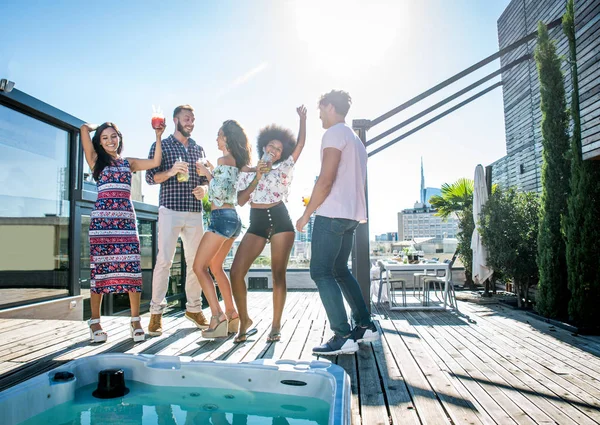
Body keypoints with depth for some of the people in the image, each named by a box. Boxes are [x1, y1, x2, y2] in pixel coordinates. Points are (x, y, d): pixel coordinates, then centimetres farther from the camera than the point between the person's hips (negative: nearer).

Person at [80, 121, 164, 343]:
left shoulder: (129, 163, 19)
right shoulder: (96, 160, 13)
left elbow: (156, 162, 6)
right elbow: (85, 128, 6)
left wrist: (158, 136, 8)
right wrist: (99, 127, 24)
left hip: (126, 218, 2)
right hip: (102, 218, -1)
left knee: (132, 268, -5)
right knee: (99, 267, -2)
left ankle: (136, 321, 1)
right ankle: (95, 322, 8)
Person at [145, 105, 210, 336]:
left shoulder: (199, 149, 18)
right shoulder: (161, 146, 6)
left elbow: (207, 178, 20)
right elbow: (150, 177, -1)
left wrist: (204, 188, -2)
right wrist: (171, 171, -19)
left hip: (195, 211, 4)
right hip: (170, 210, -4)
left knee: (196, 261, 6)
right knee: (164, 260, -7)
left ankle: (193, 308, 19)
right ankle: (156, 312, 3)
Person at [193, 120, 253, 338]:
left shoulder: (223, 160, -11)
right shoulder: (237, 161, 14)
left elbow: (219, 192, -18)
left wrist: (207, 173, -5)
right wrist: (212, 172, 22)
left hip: (222, 217, -9)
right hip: (233, 218, 9)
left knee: (199, 267, -5)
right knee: (216, 267, 18)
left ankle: (218, 316, -11)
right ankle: (232, 315, 20)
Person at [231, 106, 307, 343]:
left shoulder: (284, 169, 11)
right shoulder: (247, 173, 14)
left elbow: (300, 144, 6)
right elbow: (240, 201, 1)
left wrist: (302, 119, 0)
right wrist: (256, 178, -6)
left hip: (280, 222, -1)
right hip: (257, 224, 1)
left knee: (278, 274, -2)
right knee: (236, 272, -10)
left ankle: (276, 326, 8)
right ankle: (244, 320, 9)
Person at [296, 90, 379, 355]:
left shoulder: (334, 134, -8)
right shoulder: (356, 140, 22)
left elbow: (326, 179, -17)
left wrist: (306, 214, -12)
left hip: (332, 214, -10)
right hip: (351, 215, 10)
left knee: (321, 272, -7)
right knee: (340, 270, 17)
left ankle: (343, 337, -8)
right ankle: (365, 326, 19)